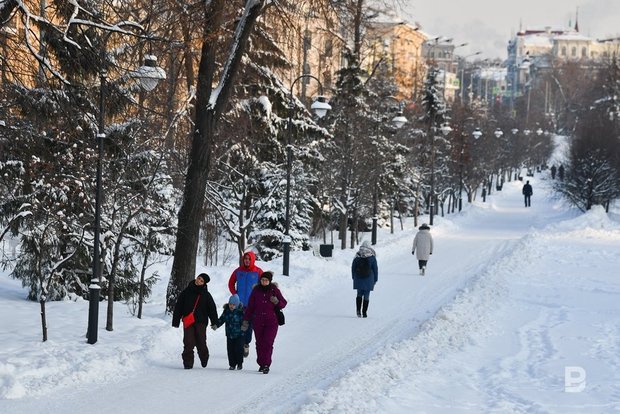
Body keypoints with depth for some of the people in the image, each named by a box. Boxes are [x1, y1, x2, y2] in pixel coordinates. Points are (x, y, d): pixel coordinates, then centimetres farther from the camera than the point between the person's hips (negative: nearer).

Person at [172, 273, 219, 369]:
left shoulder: (206, 295, 4)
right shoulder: (187, 292, 3)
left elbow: (212, 309, 7)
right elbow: (178, 306, 5)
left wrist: (215, 323, 0)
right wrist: (176, 321, 0)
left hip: (201, 322, 0)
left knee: (201, 343, 0)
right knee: (188, 343, -8)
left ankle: (204, 360, 23)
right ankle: (188, 363, -2)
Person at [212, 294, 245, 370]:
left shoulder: (241, 311, -12)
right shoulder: (226, 310, 2)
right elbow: (222, 319, 10)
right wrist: (216, 325, -1)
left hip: (239, 334, -4)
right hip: (229, 334, 5)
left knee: (238, 349, -3)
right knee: (230, 350, 5)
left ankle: (239, 364, 14)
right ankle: (232, 364, 16)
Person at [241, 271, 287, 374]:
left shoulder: (274, 290, 0)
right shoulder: (256, 290, 4)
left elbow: (283, 304, 6)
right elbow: (250, 307, 10)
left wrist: (277, 302, -17)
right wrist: (246, 321, 8)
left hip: (271, 321, -2)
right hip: (258, 321, 3)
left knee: (268, 342, -12)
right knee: (259, 343, 5)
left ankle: (266, 365, -14)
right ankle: (261, 364, 15)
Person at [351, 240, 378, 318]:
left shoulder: (357, 256, 0)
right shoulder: (372, 257, -4)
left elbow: (353, 267, 6)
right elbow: (375, 269, -1)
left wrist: (354, 277, 16)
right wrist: (375, 279, 7)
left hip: (358, 278, 2)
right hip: (368, 278, -2)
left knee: (359, 294, 13)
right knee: (366, 295, 4)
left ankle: (358, 310, -5)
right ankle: (364, 312, 2)